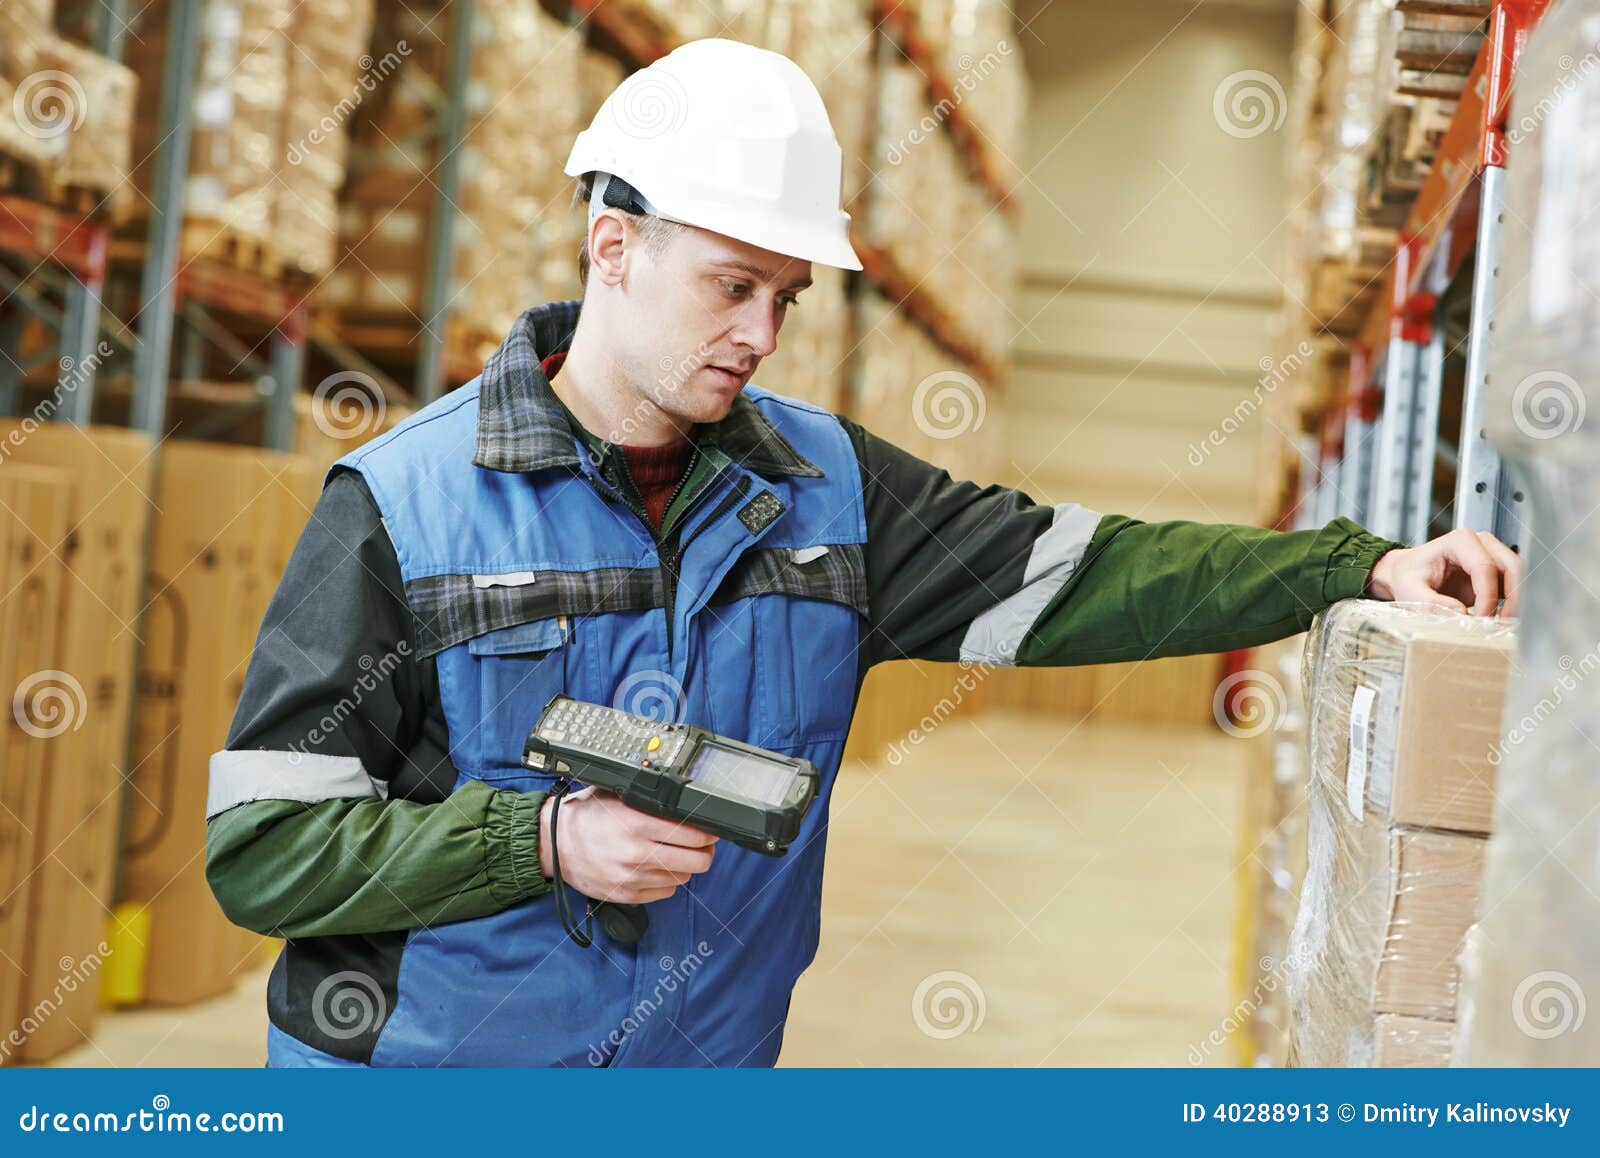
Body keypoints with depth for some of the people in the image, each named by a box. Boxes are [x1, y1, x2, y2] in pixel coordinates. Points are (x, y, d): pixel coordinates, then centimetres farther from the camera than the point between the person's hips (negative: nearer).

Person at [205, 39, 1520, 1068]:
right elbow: (264, 847, -11)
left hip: (707, 1060, 4)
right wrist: (545, 842, -22)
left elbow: (1074, 575, -3)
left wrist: (1360, 566, -12)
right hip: (424, 1060, -3)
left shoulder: (823, 484, 2)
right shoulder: (401, 503, -10)